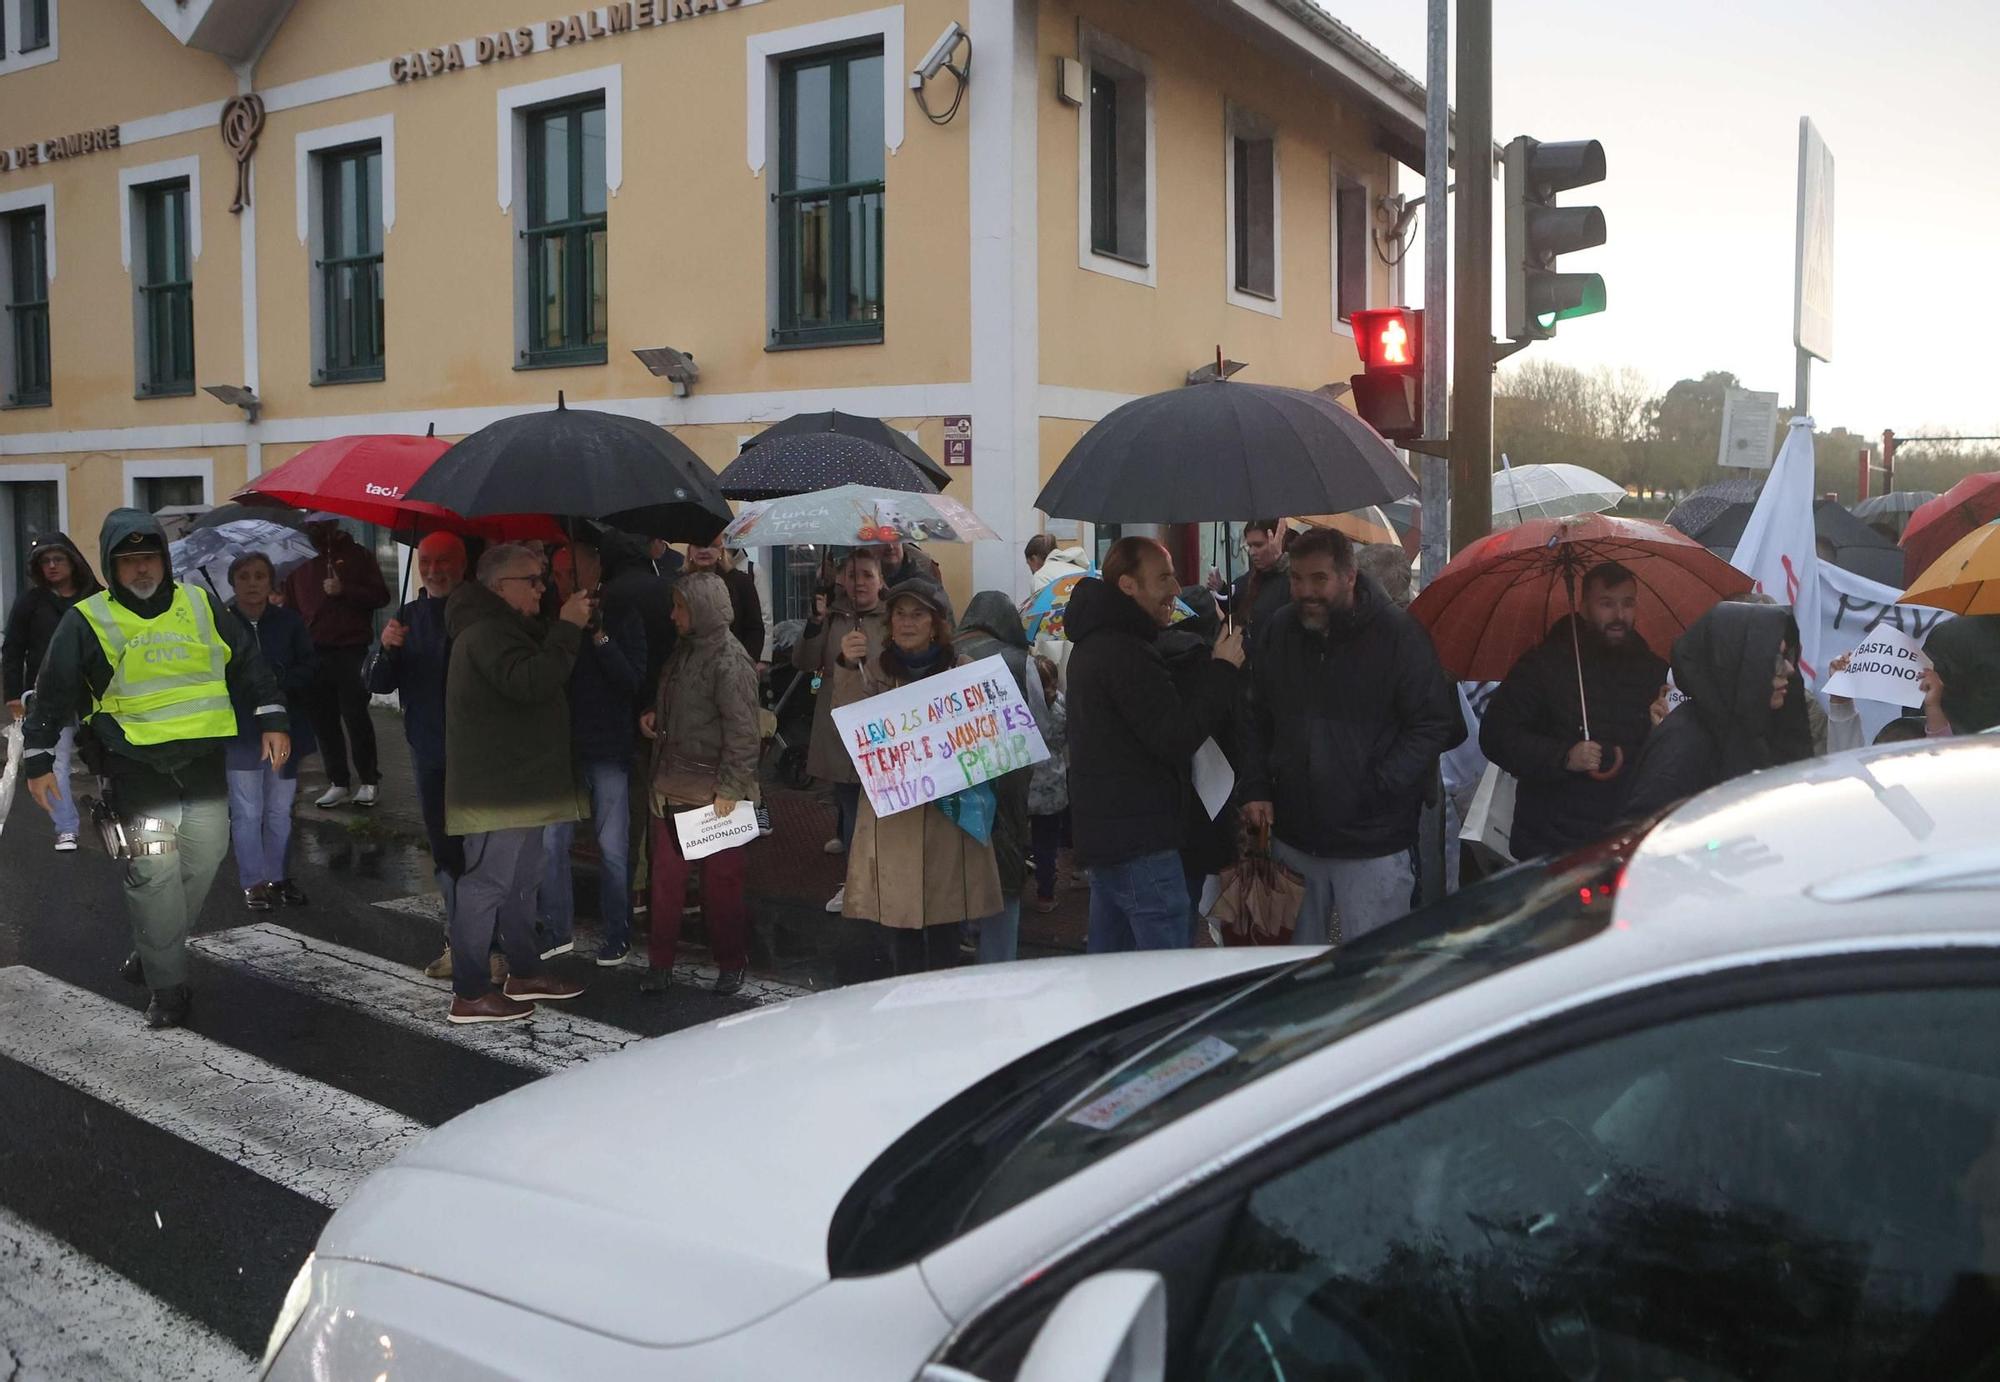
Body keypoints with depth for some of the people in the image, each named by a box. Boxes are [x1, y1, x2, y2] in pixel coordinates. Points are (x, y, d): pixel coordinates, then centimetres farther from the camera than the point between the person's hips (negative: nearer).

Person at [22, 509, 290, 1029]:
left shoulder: (201, 606, 7)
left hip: (203, 761, 4)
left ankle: (154, 954, 28)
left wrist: (272, 720, 9)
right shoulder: (87, 621, -1)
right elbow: (53, 694, 5)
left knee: (202, 862, 7)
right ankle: (167, 986, -1)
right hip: (135, 766, -4)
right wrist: (38, 760, 4)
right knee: (154, 871, -11)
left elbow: (248, 662, 15)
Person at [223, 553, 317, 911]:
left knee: (279, 810, 13)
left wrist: (278, 683, -17)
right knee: (247, 811, 2)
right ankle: (254, 882, 12)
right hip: (240, 731, -3)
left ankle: (278, 877, 25)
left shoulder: (289, 621, 1)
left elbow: (307, 668, 0)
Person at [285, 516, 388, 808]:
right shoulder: (300, 567, 16)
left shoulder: (356, 556, 5)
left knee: (355, 717, -5)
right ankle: (338, 783, 12)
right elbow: (291, 609, 17)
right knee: (323, 721, 4)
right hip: (314, 654, 4)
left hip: (351, 652, -4)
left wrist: (343, 590, -14)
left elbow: (381, 596, -2)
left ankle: (368, 782, 5)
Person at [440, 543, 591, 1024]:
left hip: (517, 783, 11)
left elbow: (538, 675, 19)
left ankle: (524, 973, 31)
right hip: (496, 788, -11)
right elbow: (532, 682, -31)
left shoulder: (504, 628, 19)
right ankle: (469, 995, -2)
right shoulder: (487, 632, -18)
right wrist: (567, 628, -27)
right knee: (486, 884, -7)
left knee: (520, 881, 19)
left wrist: (568, 628, 7)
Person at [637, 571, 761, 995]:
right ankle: (660, 963, 18)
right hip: (672, 785, 7)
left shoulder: (729, 662, -15)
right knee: (666, 876, 9)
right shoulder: (686, 650, 11)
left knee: (720, 880, 5)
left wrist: (730, 788, -19)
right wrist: (653, 717, 6)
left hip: (712, 791, -7)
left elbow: (742, 732, -17)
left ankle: (731, 963, 19)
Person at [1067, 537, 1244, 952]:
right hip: (1141, 841, -11)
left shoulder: (1096, 642, 16)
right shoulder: (1125, 653, -19)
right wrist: (1223, 670, -14)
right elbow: (1176, 738, -22)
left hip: (1104, 835, 11)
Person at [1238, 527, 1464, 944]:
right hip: (1293, 837, 5)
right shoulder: (1273, 633, 5)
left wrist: (1380, 788, -15)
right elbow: (1253, 719, 14)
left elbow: (1435, 724, -7)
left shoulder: (1400, 635, -9)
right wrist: (1254, 788, 2)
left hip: (1372, 846, -4)